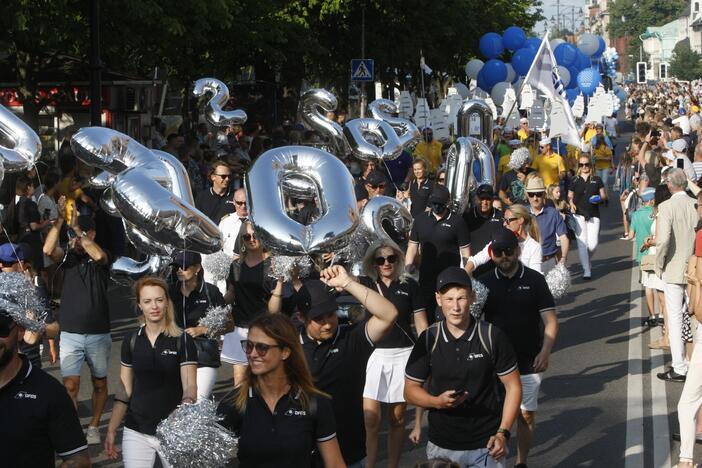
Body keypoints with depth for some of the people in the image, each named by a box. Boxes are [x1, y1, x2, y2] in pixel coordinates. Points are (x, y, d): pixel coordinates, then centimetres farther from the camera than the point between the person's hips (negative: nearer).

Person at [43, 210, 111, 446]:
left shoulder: (102, 257, -3)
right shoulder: (69, 256, 2)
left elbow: (98, 255, -29)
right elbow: (48, 249, -19)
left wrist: (77, 228, -24)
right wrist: (60, 218, -25)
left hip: (98, 335, -1)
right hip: (70, 334, 1)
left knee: (99, 384, 12)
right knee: (70, 386, -6)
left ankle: (93, 426, 28)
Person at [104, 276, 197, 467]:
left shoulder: (182, 341, -6)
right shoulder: (131, 341, 4)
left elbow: (189, 386, -13)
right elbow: (124, 390, 9)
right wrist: (111, 430, 5)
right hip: (136, 433, 3)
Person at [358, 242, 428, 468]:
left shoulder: (409, 285, 2)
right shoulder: (367, 283, 5)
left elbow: (421, 324, 4)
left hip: (403, 354, 0)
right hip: (374, 354, 0)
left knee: (397, 418, 8)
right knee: (370, 418, -6)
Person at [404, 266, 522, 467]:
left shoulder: (492, 337, -8)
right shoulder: (428, 340, -4)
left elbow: (512, 386, -2)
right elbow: (410, 390, 3)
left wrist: (503, 434, -10)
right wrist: (437, 402, -17)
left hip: (486, 445, -2)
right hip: (442, 446, 2)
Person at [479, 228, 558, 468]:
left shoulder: (534, 280, -2)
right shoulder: (484, 282, 1)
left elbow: (550, 320, -4)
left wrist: (545, 351, -18)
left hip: (528, 362, 0)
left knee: (527, 414, 7)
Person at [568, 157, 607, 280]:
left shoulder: (597, 180, 8)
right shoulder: (575, 181, 7)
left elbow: (604, 195, 11)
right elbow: (570, 196, 11)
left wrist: (599, 198, -11)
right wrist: (571, 204, -9)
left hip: (594, 215, 1)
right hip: (579, 214, -1)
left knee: (593, 244, -4)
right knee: (582, 243, -7)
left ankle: (586, 260, 27)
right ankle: (586, 270, -2)